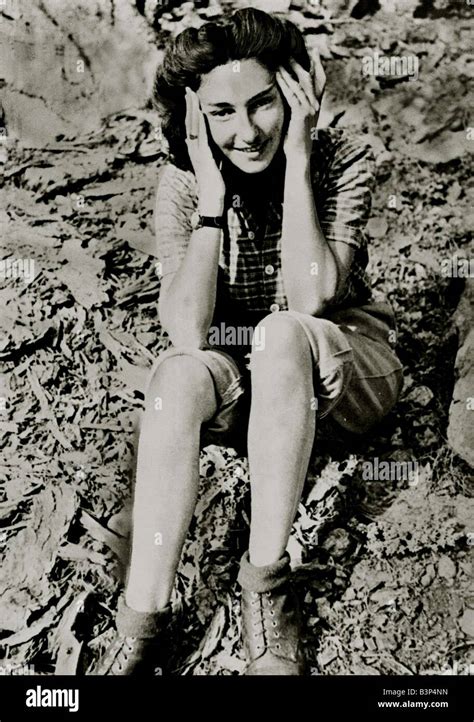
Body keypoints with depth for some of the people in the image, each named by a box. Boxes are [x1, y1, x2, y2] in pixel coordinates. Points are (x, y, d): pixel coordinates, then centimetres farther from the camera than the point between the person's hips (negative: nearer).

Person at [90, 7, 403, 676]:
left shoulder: (342, 160, -13)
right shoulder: (182, 181, -10)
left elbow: (309, 299, -28)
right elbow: (187, 331, -22)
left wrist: (297, 162, -26)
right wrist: (213, 195, -26)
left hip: (345, 365, -1)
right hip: (240, 376, 2)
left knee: (279, 335, -36)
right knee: (177, 371, -32)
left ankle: (266, 580, -27)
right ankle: (142, 620, -30)